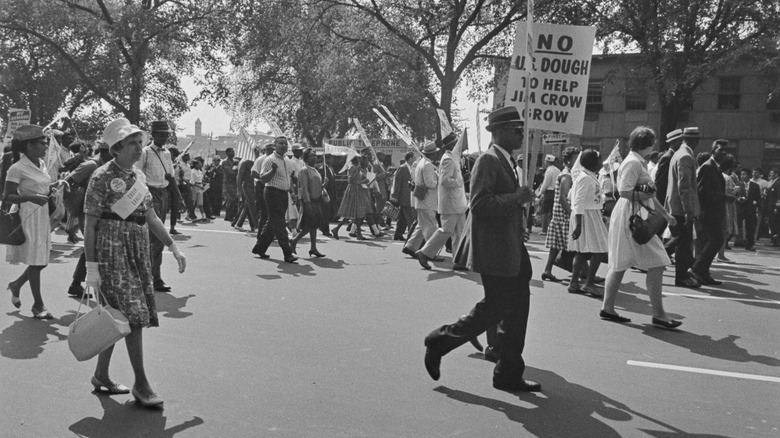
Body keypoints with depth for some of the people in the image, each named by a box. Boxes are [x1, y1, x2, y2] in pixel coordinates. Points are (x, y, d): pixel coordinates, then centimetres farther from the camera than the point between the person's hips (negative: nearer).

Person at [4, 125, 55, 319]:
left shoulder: (41, 164, 8)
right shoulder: (17, 168, -14)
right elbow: (7, 197, -15)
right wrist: (31, 197, -27)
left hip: (43, 215, 8)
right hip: (28, 217, -8)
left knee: (41, 260, 13)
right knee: (36, 262, -1)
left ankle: (16, 285, 37)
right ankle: (38, 305, 11)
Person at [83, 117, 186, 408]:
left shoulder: (138, 176, 12)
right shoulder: (102, 177, -8)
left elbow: (151, 217, 16)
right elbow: (90, 225, -9)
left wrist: (173, 248, 11)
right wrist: (91, 266, -13)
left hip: (138, 253, 7)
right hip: (112, 251, -7)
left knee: (117, 317, 12)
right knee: (134, 316, -9)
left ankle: (101, 375, 26)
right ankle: (141, 384, -1)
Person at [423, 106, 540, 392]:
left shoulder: (506, 161, 18)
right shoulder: (488, 161, -13)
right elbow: (479, 204, -24)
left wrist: (522, 197, 13)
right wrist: (517, 198, -20)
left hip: (512, 250, 10)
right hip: (494, 251, -10)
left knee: (517, 308, 9)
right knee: (494, 309, -4)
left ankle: (509, 374, 18)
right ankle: (440, 342, 13)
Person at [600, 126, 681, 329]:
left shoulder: (639, 162, 20)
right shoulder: (633, 162, -12)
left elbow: (648, 194, 24)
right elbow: (624, 191, -23)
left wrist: (665, 214, 24)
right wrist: (642, 196, -11)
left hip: (634, 217, 11)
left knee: (620, 265, 11)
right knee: (657, 264, -9)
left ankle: (607, 307, 15)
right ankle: (658, 314, -5)